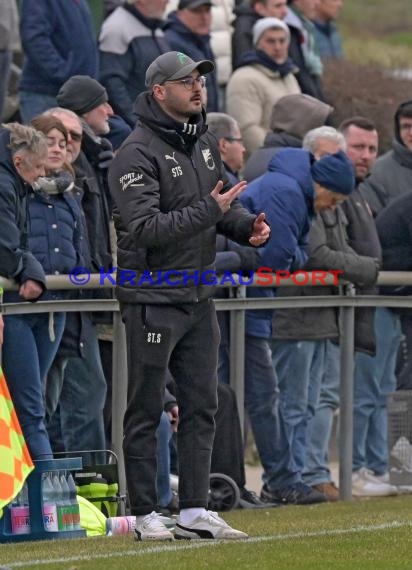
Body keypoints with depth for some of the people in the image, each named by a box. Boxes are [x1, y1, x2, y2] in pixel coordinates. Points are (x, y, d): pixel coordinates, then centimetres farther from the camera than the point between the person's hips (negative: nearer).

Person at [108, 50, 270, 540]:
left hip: (198, 297, 8)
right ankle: (144, 515, 6)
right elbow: (144, 228, -23)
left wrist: (247, 227, -1)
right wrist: (208, 212, -27)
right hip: (153, 301, -8)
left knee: (201, 408, 10)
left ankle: (194, 511, 16)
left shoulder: (205, 144, 11)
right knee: (146, 412, 0)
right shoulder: (137, 153, -15)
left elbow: (222, 206, 20)